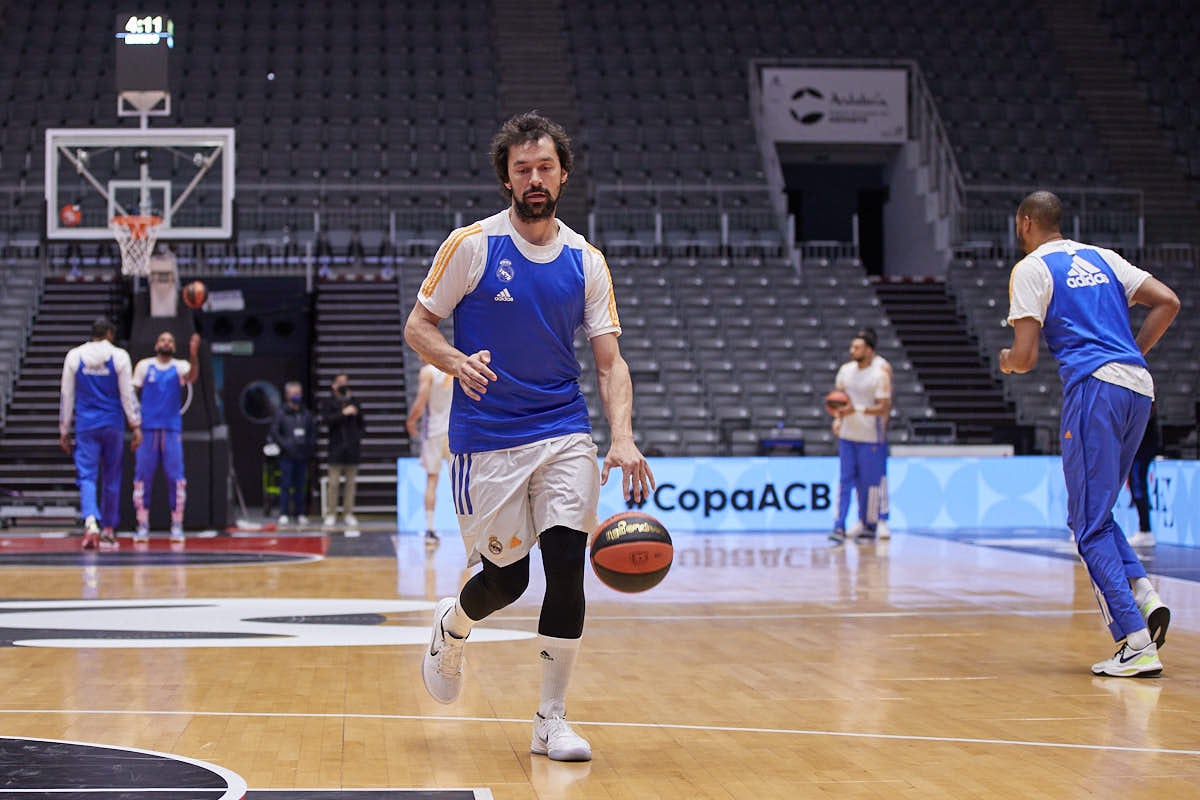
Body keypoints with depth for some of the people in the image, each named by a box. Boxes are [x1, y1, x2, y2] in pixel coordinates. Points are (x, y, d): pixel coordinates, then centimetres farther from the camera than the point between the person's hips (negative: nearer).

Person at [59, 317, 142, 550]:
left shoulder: (74, 356, 2)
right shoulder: (119, 356, -2)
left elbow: (66, 396, 5)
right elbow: (128, 395, -3)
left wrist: (64, 430, 11)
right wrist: (136, 426, 3)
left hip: (86, 426, 0)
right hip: (113, 425, 0)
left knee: (86, 476, -4)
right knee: (111, 479, 12)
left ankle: (91, 522, -27)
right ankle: (108, 530, 19)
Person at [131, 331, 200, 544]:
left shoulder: (180, 366, 6)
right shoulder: (144, 366, 8)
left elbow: (191, 377, -16)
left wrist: (193, 356, -33)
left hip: (172, 429, 0)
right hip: (147, 428, 0)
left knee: (175, 477, -3)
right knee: (143, 476, -1)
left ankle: (177, 526, 2)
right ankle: (142, 526, 4)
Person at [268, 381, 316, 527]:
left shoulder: (306, 414, 10)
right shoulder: (281, 414, -1)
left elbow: (313, 432, 16)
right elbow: (274, 433, -3)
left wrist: (311, 447, 3)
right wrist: (285, 445, -10)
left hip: (303, 455, 3)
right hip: (287, 456, -3)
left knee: (300, 486, 6)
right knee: (286, 485, -3)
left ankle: (300, 514, 12)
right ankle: (284, 514, 2)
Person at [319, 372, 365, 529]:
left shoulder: (354, 401, 15)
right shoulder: (328, 402, 5)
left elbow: (361, 422, 21)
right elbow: (326, 419, -10)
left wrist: (359, 434, 4)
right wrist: (343, 413, -17)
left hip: (353, 447, 3)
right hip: (336, 447, -3)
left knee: (351, 482, 3)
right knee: (334, 483, -5)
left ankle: (348, 514, 8)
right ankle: (331, 514, 0)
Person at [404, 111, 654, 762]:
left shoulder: (585, 261, 4)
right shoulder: (472, 245, -4)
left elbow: (610, 362, 3)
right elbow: (417, 326, 0)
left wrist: (623, 439, -13)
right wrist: (458, 363, -21)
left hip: (565, 434, 2)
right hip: (487, 439, -2)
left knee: (566, 564, -12)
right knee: (506, 576, 2)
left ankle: (551, 720, 0)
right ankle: (450, 626, 39)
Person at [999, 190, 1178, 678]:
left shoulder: (1031, 269, 3)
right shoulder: (1102, 258, 22)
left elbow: (1025, 357, -4)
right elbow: (1167, 302, 14)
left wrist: (1006, 362, 19)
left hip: (1095, 386, -7)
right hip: (1139, 386, 7)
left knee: (1090, 524, -3)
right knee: (1095, 513, 20)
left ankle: (1138, 645, -11)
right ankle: (1144, 596, -2)